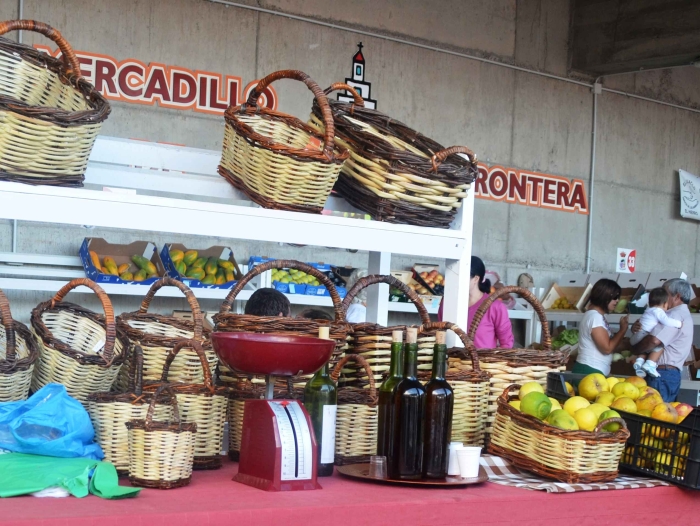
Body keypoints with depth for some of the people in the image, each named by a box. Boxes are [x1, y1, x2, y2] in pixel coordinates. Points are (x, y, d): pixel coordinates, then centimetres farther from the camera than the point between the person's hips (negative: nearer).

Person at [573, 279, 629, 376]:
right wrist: (623, 329, -7)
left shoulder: (598, 316, 16)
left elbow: (611, 345, 17)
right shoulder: (595, 317, -15)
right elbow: (607, 348, -18)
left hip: (595, 371, 10)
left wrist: (622, 330, 5)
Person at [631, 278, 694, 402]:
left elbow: (654, 340, -25)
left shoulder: (675, 314, -12)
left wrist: (635, 349, -8)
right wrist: (637, 329, 0)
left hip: (662, 375, -10)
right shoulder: (684, 314, 23)